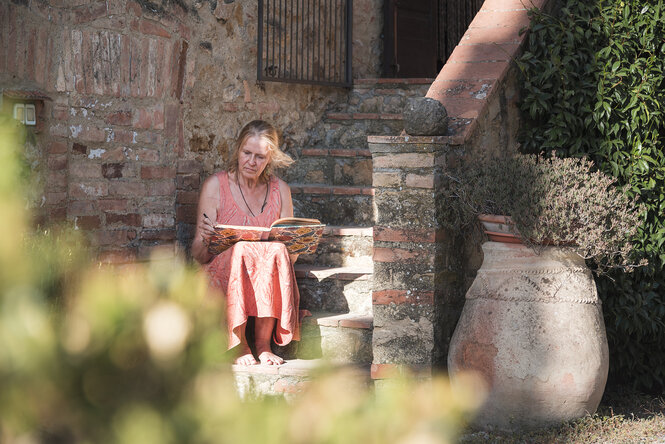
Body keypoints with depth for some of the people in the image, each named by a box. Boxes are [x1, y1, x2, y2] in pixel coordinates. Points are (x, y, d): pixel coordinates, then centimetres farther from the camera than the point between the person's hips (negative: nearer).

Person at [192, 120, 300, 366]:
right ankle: (237, 343, -23)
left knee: (276, 250, -30)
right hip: (222, 276, -2)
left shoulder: (280, 190, 11)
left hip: (267, 280, 2)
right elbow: (198, 255, -2)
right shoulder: (216, 185, 1)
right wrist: (206, 240, -25)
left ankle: (263, 343, -23)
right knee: (241, 249, -34)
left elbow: (291, 254, 13)